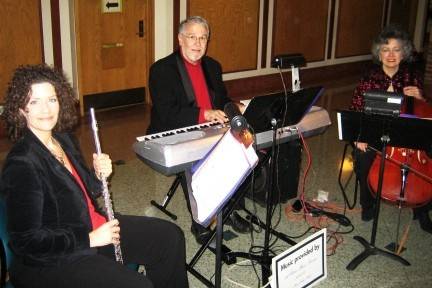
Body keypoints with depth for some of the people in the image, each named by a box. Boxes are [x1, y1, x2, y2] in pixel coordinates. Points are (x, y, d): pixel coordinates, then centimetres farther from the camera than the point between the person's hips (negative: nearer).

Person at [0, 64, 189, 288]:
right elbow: (27, 241, -22)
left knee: (171, 236, 7)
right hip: (48, 262, -8)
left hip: (94, 226, 9)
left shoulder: (64, 140, 4)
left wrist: (99, 176, -7)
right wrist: (89, 238, -21)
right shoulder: (21, 164, -22)